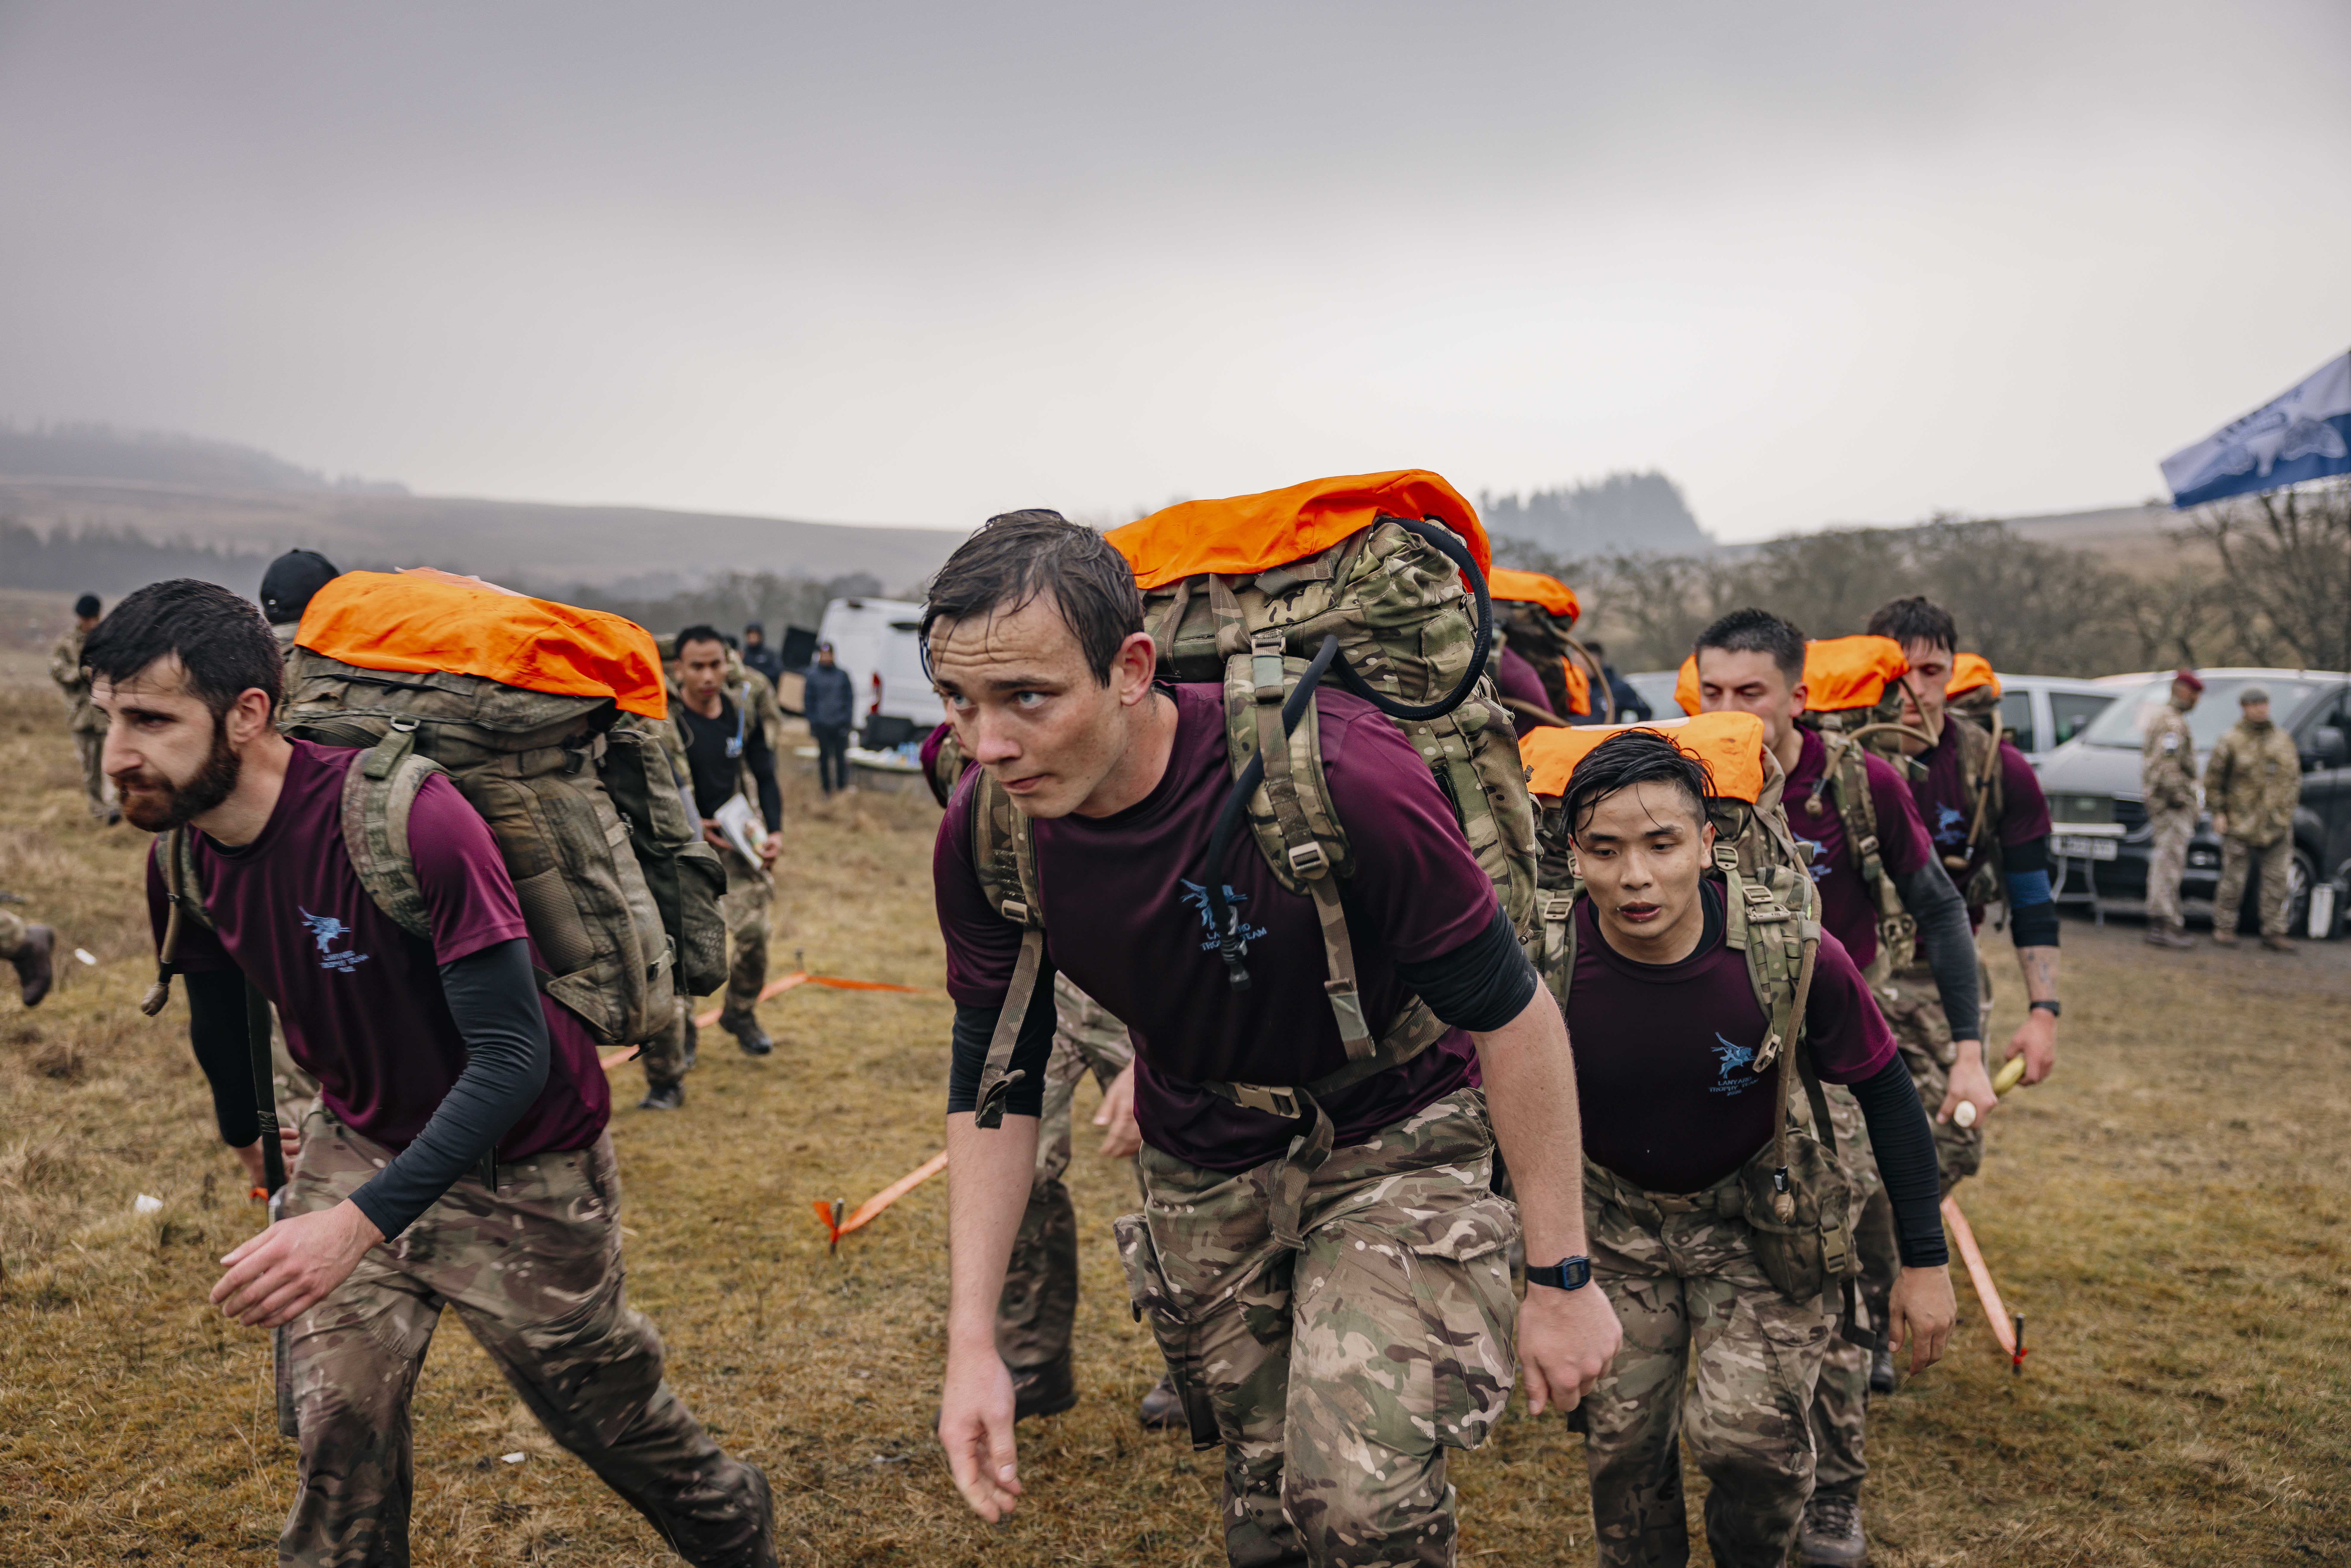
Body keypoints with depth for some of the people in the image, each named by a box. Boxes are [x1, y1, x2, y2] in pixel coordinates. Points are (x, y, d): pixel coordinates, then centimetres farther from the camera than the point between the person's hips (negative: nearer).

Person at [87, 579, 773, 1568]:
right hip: (358, 1145, 6)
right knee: (338, 1428, 1)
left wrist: (358, 1224, -40)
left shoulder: (409, 823, -33)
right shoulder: (184, 851, -9)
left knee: (602, 1408, 12)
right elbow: (217, 1001, 14)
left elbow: (512, 1057, -34)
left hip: (518, 1167, -5)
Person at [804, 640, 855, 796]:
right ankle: (826, 788, 15)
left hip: (840, 723, 0)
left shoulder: (842, 674, 4)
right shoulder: (812, 675, 2)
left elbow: (850, 697, 8)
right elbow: (808, 699, 6)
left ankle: (842, 786, 9)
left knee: (841, 755, -1)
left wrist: (848, 719, 0)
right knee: (824, 756, 6)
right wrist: (812, 720, 0)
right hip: (821, 723, 0)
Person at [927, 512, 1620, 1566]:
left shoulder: (1338, 778, -34)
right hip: (1202, 1161, 4)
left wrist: (1560, 1279, -16)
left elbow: (1511, 1013, -22)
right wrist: (972, 1340, -8)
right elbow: (994, 1081, -5)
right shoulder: (983, 836, -19)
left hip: (1389, 1134, -4)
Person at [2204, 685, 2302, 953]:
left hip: (2277, 824, 4)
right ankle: (2224, 928, 10)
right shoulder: (2232, 741, -3)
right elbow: (2212, 779, -1)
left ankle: (2274, 933, 9)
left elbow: (2294, 777, 19)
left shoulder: (2283, 739, 11)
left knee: (2276, 880, 2)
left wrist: (2289, 809, 11)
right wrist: (2218, 813, -6)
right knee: (2234, 877, -2)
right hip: (2241, 823, -4)